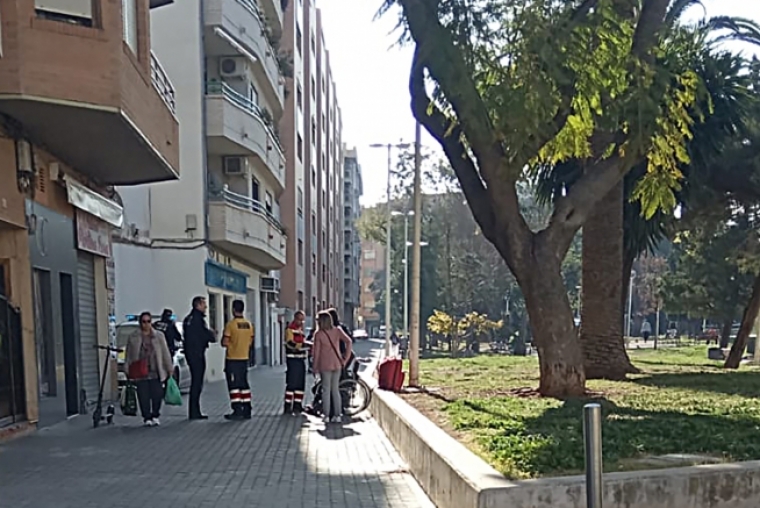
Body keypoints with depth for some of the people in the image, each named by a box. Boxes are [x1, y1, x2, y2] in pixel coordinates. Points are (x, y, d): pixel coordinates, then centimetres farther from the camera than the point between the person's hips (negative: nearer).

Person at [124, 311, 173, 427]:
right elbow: (128, 355, 8)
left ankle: (155, 416, 16)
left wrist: (169, 368, 4)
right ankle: (147, 418, 9)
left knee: (157, 395, -1)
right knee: (143, 396, -2)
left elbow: (165, 353, 7)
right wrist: (128, 370, 4)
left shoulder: (159, 336, 8)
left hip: (156, 372, 0)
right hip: (140, 373, 0)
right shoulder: (133, 337, 7)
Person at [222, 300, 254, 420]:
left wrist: (224, 338, 5)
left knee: (234, 385, -1)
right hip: (244, 358, 6)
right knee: (244, 384, 12)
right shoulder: (249, 324, 4)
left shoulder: (230, 324, -14)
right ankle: (246, 411, 14)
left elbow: (224, 343, -14)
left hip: (232, 359, -6)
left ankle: (237, 411, -3)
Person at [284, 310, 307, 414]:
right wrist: (301, 345, -36)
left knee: (300, 384, 9)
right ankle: (287, 406, -6)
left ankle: (297, 405, 16)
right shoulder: (290, 329, -8)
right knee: (291, 383, -9)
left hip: (301, 359, 9)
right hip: (292, 360, -8)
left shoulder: (300, 329, 19)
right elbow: (290, 343, -23)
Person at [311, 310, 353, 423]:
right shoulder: (337, 330, 1)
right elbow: (348, 341, -8)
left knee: (326, 390, 5)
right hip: (337, 364, 3)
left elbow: (316, 352, -7)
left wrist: (315, 367, 2)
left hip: (325, 365, -3)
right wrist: (345, 359, -3)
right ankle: (337, 415, 10)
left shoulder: (318, 334, -8)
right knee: (335, 389, 11)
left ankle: (326, 416, 6)